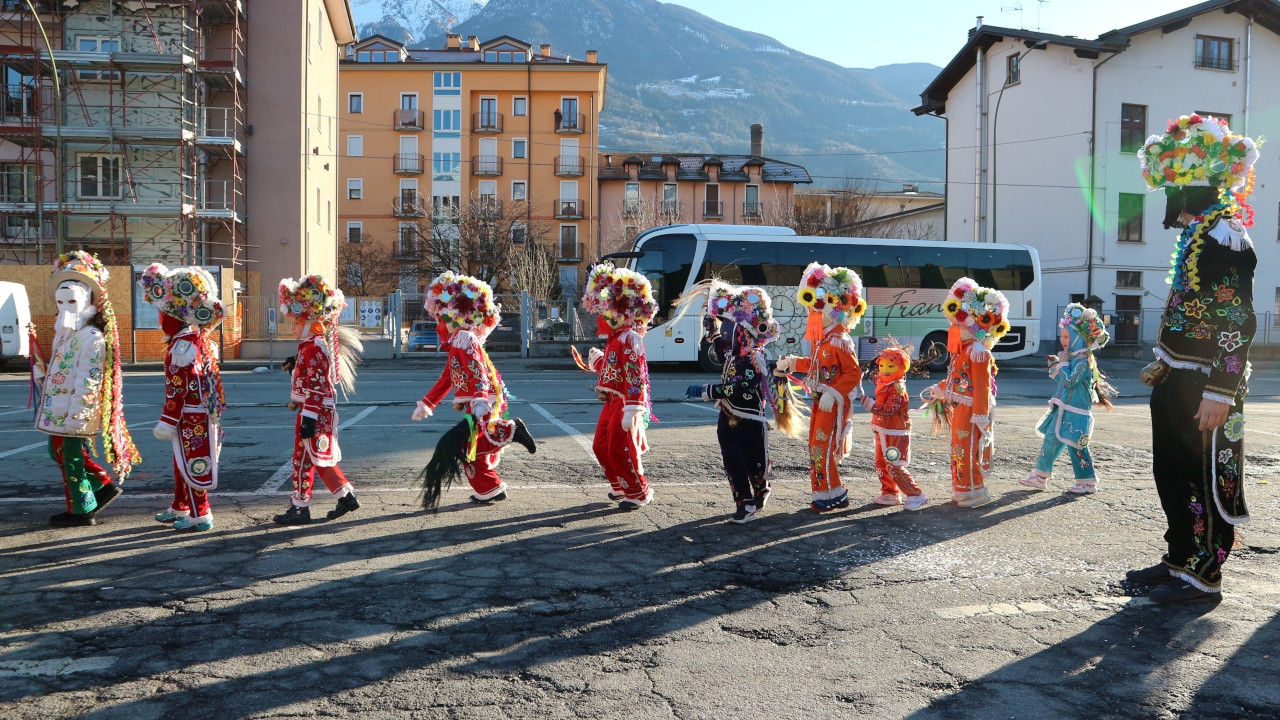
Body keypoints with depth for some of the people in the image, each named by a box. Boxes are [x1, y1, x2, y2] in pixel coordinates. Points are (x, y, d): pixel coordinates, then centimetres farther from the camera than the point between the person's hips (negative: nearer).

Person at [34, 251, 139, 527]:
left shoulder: (91, 338, -18)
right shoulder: (67, 335, 13)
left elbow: (88, 380, -22)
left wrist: (76, 413, -24)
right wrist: (42, 375, 5)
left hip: (74, 409, -10)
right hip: (58, 408, 10)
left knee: (70, 458, 0)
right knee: (58, 451, 18)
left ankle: (81, 510, 14)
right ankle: (104, 485, 25)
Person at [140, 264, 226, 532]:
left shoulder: (182, 345, -19)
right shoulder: (202, 339, 11)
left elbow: (177, 388, -21)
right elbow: (212, 377, 17)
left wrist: (167, 421, -17)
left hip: (189, 417, -10)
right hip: (203, 412, 10)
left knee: (191, 465, -1)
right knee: (182, 464, 20)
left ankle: (200, 515, 7)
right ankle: (180, 508, 32)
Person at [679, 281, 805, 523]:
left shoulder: (755, 359, -21)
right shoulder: (732, 353, 6)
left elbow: (739, 390, -32)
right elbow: (715, 336, 28)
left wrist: (705, 391, -34)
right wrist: (710, 310, 19)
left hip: (751, 423, -7)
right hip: (729, 420, 7)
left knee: (756, 467, 10)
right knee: (733, 464, 2)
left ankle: (761, 493, 37)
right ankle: (744, 505, 8)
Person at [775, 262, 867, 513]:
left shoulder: (840, 342, -16)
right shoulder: (819, 339, 11)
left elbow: (853, 373, -19)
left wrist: (833, 394, -26)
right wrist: (792, 362, 21)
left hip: (835, 404, -9)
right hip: (820, 400, 9)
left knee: (822, 448, -8)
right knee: (816, 446, 12)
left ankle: (832, 495, 4)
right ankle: (826, 492, 22)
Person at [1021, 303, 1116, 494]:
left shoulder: (1084, 359, -15)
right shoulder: (1072, 357, 14)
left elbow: (1070, 380, -23)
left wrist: (1062, 363, -14)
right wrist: (1056, 367, 9)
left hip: (1076, 412, -9)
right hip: (1063, 409, 10)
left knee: (1076, 446, -5)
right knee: (1050, 440, 11)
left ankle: (1088, 482, 6)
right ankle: (1040, 476, 19)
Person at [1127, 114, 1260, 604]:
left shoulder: (1224, 237, -17)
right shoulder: (1197, 232, 14)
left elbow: (1238, 323, -23)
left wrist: (1219, 393, -26)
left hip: (1203, 391, -10)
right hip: (1177, 382, 10)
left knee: (1205, 479, 1)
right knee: (1171, 473, 17)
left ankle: (1204, 576, 12)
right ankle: (1180, 559, 30)